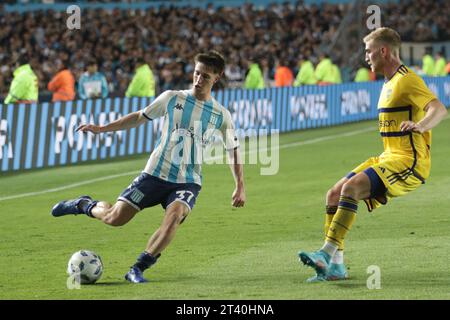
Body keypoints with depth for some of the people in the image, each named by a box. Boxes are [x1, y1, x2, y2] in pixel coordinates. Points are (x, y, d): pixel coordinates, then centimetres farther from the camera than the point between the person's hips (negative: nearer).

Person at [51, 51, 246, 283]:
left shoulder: (221, 115, 1)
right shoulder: (172, 98, 0)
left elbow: (234, 150, 10)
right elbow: (140, 117, 11)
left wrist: (240, 186, 0)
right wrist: (102, 128, 7)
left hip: (188, 182, 0)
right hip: (156, 174, 0)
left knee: (174, 216, -32)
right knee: (115, 218, -5)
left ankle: (137, 270, -22)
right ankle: (85, 205, 30)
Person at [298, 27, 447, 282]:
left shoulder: (406, 80, -11)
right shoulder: (390, 82, 19)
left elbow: (439, 109, -26)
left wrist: (419, 126, -42)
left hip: (409, 161, -10)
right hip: (389, 158, 10)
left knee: (351, 188, -27)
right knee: (334, 195, 1)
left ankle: (327, 253, -30)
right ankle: (335, 265, 2)